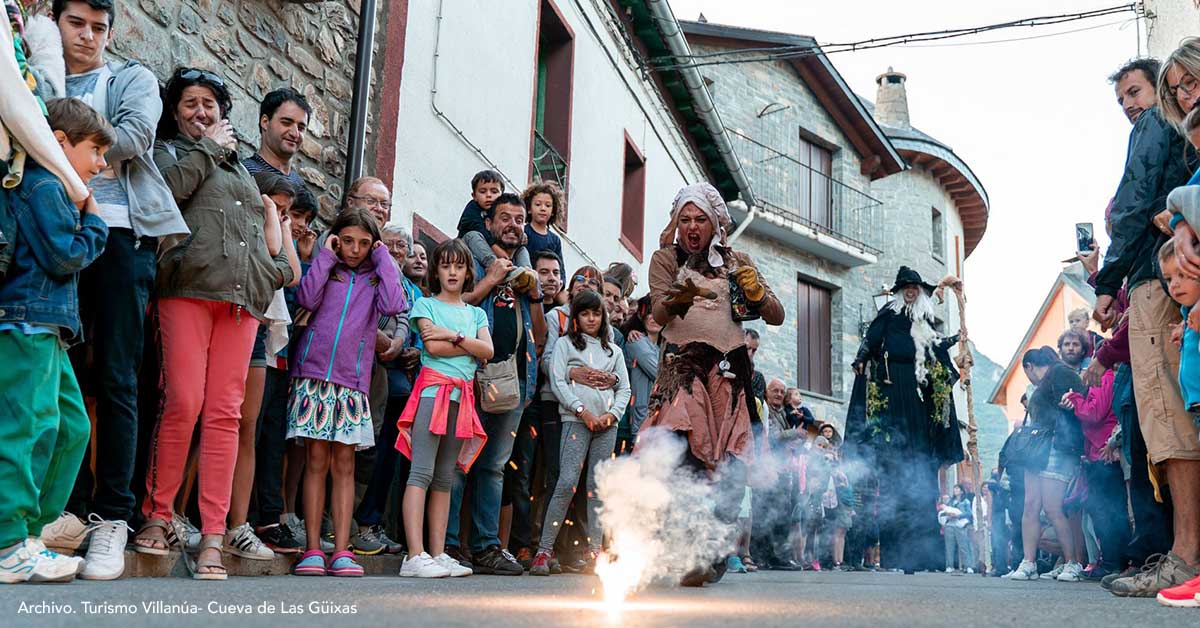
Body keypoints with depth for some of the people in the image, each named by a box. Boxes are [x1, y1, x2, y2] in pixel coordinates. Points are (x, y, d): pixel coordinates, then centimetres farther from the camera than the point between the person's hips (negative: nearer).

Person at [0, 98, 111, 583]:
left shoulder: (51, 187, 24)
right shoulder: (44, 184, -7)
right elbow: (64, 256, -14)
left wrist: (81, 217, 14)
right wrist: (94, 223, 0)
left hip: (43, 329, 11)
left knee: (71, 425, 12)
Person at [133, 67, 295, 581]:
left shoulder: (241, 167, 32)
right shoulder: (168, 150, 17)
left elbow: (264, 223, 32)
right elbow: (175, 186, -6)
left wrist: (278, 266, 15)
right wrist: (210, 146, 7)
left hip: (244, 296, 4)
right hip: (190, 287, -4)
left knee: (224, 413, -3)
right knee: (183, 403, -15)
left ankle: (212, 535, -4)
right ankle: (158, 515, 2)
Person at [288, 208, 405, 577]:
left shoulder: (375, 277, 13)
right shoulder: (326, 269, 11)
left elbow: (393, 306, -8)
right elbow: (307, 299, -8)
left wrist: (383, 259, 0)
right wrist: (326, 256, -2)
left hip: (352, 379, 1)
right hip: (313, 372, -1)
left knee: (344, 463, 0)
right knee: (317, 460, -3)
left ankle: (342, 551, 0)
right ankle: (313, 550, 0)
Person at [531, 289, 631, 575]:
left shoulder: (614, 350, 21)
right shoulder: (565, 344, 11)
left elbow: (624, 389, 16)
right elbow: (558, 382, 0)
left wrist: (612, 414, -2)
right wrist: (582, 409, -11)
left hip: (607, 424, 4)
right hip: (576, 420, -4)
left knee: (598, 487, 1)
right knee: (567, 483, -14)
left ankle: (594, 554, 2)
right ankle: (543, 551, -11)